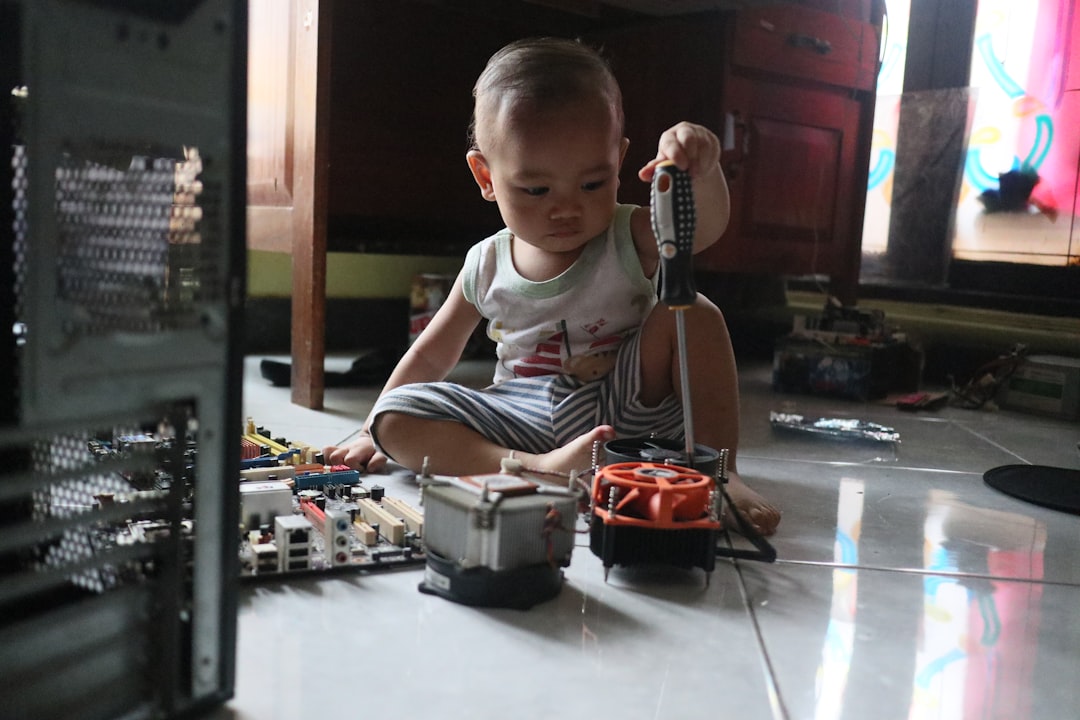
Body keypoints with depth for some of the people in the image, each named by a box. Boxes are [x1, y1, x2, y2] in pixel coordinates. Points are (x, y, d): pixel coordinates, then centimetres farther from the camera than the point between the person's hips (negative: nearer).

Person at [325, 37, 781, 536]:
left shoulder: (629, 239, -8)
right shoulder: (487, 266, 0)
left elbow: (704, 227, -31)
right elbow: (431, 355, 12)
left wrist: (702, 171, -54)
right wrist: (374, 434, 13)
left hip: (622, 414, -2)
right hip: (523, 423, 3)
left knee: (691, 314, -23)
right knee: (394, 419, -17)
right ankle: (540, 469, -34)